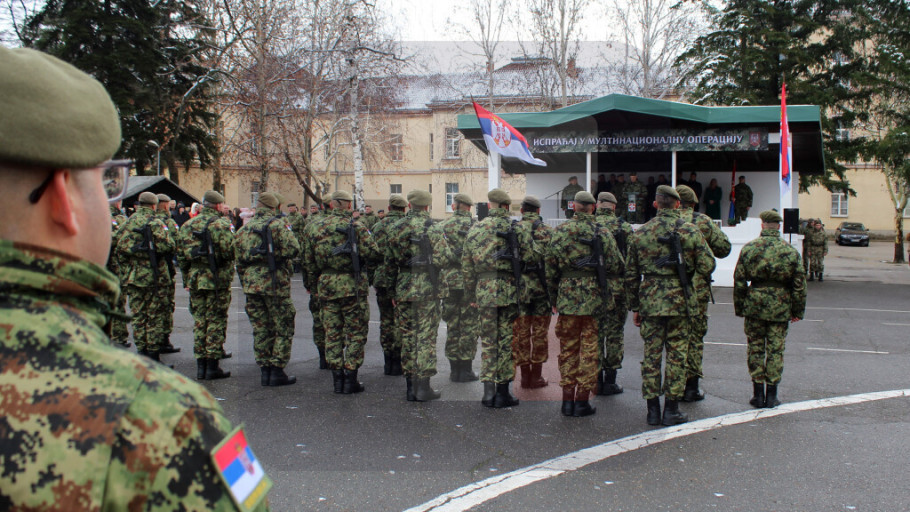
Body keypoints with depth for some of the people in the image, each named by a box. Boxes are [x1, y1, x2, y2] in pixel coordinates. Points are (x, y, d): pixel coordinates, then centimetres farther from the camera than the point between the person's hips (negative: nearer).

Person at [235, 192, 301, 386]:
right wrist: (279, 254, 4)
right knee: (283, 329, 4)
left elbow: (238, 260, 16)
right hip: (275, 283, -6)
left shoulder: (243, 229, 13)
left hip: (251, 284, 6)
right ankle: (277, 371, 3)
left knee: (260, 329, 12)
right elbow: (293, 249, -17)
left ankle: (264, 370, 14)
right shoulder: (278, 225, -6)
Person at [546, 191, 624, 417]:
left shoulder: (561, 231, 1)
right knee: (589, 349, 6)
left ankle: (567, 400, 14)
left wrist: (553, 296, 12)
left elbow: (551, 267, 2)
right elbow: (616, 267, -1)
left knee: (567, 348, 11)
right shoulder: (602, 233, -2)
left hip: (567, 296, 1)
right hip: (593, 297, -1)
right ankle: (582, 401, 8)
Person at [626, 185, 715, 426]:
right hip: (679, 300, -2)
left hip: (649, 301, 2)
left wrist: (635, 307, 14)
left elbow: (631, 275, 6)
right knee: (676, 354, 6)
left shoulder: (640, 233, 4)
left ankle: (653, 410, 11)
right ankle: (671, 409, 9)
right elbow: (707, 267, -5)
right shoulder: (690, 231, -2)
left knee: (651, 354, 7)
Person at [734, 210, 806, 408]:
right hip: (780, 308, 0)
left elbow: (739, 280, 0)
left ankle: (758, 394, 9)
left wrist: (739, 307, 9)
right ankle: (771, 396, 10)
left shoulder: (749, 248, -1)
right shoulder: (790, 251, 0)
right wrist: (797, 311, 10)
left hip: (754, 304, 0)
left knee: (755, 348, 8)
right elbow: (799, 284, 2)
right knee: (775, 350, 6)